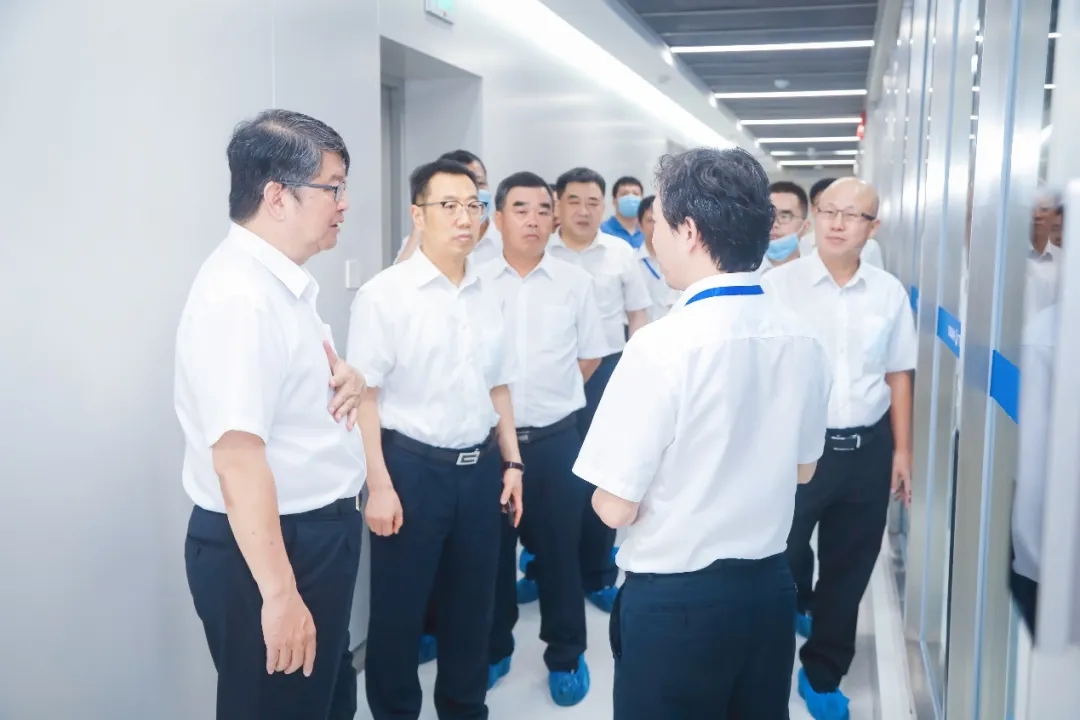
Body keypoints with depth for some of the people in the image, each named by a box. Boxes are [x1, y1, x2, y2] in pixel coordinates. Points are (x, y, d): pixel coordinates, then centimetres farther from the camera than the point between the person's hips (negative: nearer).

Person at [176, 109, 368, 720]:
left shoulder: (287, 281, 8)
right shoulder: (238, 296, -24)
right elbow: (237, 458, -29)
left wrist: (345, 379, 1)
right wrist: (278, 594, -28)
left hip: (318, 532, 10)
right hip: (268, 546, -10)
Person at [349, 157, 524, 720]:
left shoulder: (486, 295, 7)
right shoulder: (384, 294, -10)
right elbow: (364, 396, -12)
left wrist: (511, 463, 13)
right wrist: (380, 484, -15)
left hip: (480, 467, 5)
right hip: (412, 467, -5)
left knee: (472, 604, 18)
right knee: (398, 609, 8)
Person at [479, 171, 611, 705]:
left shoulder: (575, 282, 1)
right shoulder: (474, 283, -1)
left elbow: (590, 356, 8)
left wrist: (547, 394, 6)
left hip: (555, 437, 0)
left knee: (558, 548, 9)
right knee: (492, 548, 13)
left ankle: (566, 655, 25)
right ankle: (493, 648, 31)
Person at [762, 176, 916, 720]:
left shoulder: (889, 292, 2)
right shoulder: (779, 284, -8)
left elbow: (898, 374, 10)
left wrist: (902, 450, 9)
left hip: (867, 450, 4)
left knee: (848, 570, 16)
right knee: (779, 562, 10)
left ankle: (822, 676, 36)